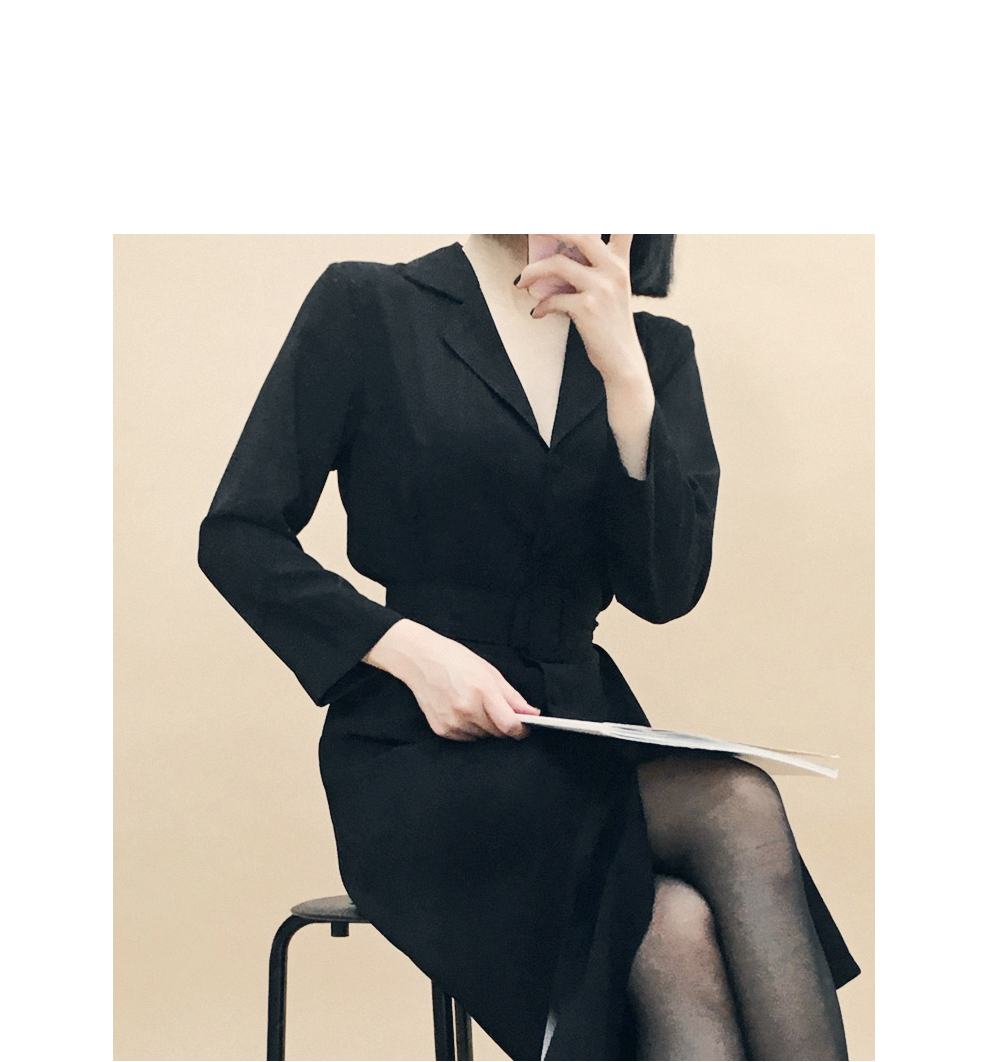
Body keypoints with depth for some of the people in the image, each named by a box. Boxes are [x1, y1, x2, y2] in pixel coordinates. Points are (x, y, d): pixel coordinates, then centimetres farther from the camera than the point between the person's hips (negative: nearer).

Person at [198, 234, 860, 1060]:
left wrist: (623, 368, -14)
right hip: (420, 747, -3)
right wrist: (409, 648, -14)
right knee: (736, 808, -30)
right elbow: (237, 536, 0)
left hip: (585, 728, 3)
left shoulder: (654, 349, 12)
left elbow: (667, 588, -3)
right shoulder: (368, 309, 4)